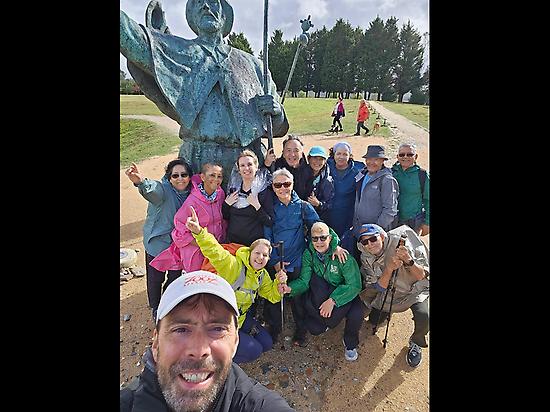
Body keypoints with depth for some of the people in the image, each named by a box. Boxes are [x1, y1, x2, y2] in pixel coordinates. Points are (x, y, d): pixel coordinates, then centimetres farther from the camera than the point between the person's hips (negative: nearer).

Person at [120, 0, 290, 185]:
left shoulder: (251, 63, 17)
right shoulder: (180, 51, 12)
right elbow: (134, 39, -7)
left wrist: (275, 110, -3)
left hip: (248, 160, 2)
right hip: (199, 158, -2)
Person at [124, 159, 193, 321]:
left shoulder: (191, 193, -6)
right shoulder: (163, 189, -23)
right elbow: (153, 189, -47)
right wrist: (141, 181, -69)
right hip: (158, 243, -4)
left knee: (175, 277, 21)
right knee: (156, 278, 12)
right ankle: (156, 308, 41)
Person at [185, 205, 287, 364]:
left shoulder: (262, 275, 0)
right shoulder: (233, 265, -25)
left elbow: (272, 296, 9)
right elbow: (214, 251, -42)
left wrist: (279, 283, -13)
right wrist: (198, 231, -61)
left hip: (240, 316, 8)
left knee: (267, 343, 11)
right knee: (254, 351, -10)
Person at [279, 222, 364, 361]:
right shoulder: (308, 254, -13)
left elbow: (354, 285, -25)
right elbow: (304, 281, -12)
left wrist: (333, 300, -33)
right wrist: (290, 288, -32)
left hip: (344, 293, -2)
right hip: (320, 294, 2)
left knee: (356, 315, -28)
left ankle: (350, 344, 3)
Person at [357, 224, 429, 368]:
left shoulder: (401, 243, -26)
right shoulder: (366, 258, -15)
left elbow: (421, 276, -22)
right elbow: (380, 287, -19)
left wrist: (408, 261, -43)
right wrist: (389, 268, -37)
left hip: (415, 290, -3)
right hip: (389, 293, 3)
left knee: (423, 317, -29)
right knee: (374, 322, 1)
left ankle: (415, 343, 4)